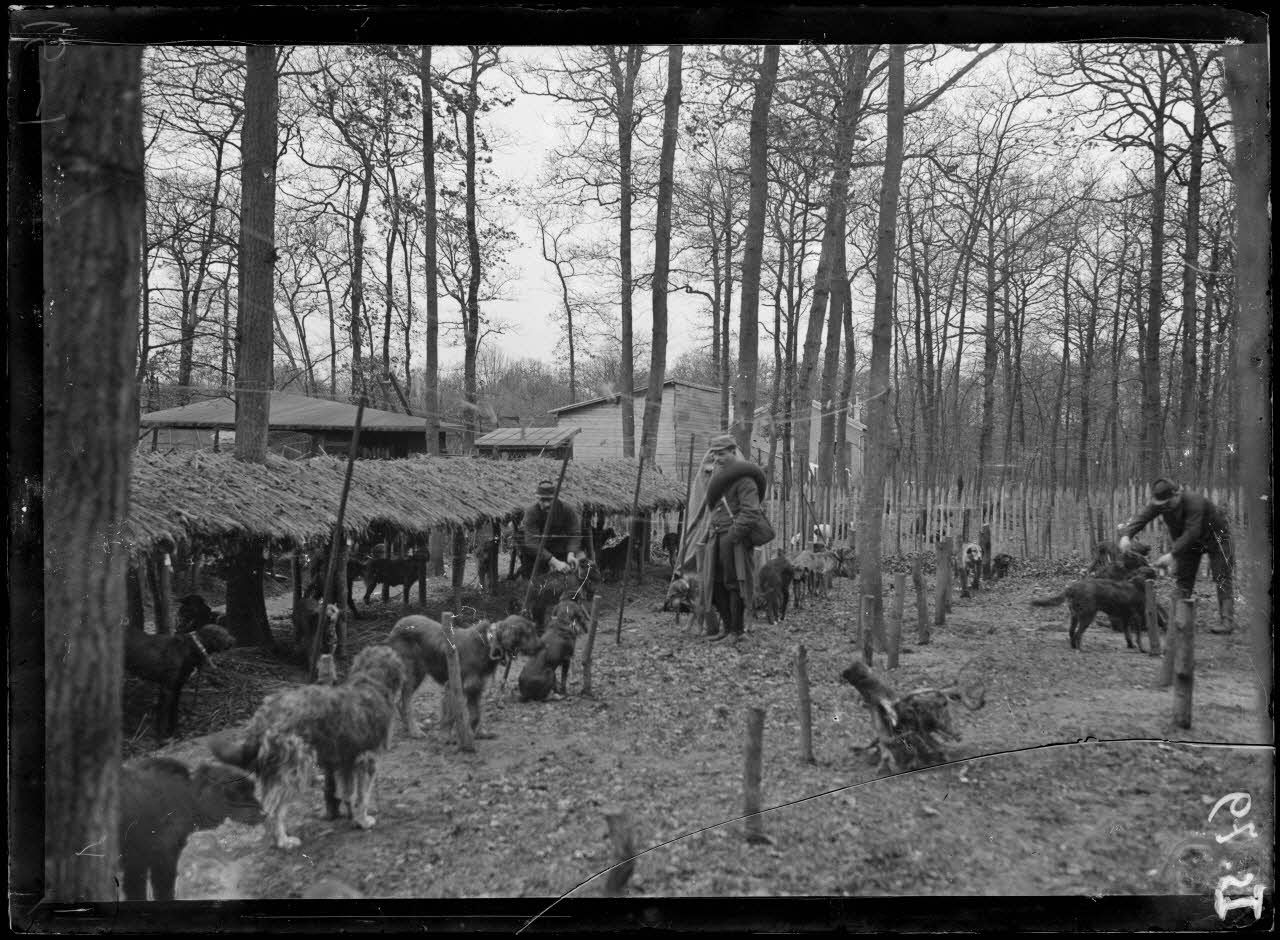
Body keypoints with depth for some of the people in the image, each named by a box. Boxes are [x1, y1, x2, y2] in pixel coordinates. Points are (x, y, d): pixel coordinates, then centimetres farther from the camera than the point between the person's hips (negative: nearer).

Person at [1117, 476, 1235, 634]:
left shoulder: (1194, 502, -38)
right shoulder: (1158, 504, -20)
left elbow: (1191, 532, -42)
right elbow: (1141, 518, -27)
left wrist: (1172, 554, -47)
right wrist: (1126, 535, -47)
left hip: (1215, 537, -6)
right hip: (1189, 541, 6)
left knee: (1222, 578, -9)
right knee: (1183, 577, 2)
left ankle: (1227, 620, -10)